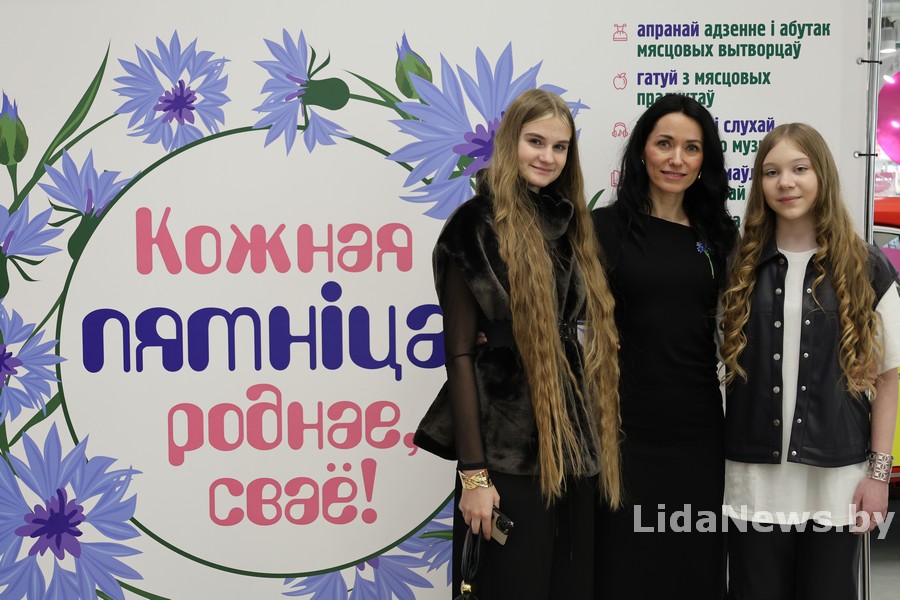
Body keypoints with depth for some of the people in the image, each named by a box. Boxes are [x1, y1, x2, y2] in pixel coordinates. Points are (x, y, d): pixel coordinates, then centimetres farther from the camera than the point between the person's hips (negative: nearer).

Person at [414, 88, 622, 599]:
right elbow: (460, 353, -10)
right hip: (509, 452, -6)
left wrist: (597, 447, 9)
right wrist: (473, 472, -14)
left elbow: (594, 339, 15)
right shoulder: (478, 226, -5)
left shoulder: (571, 227, 13)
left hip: (577, 447, 6)